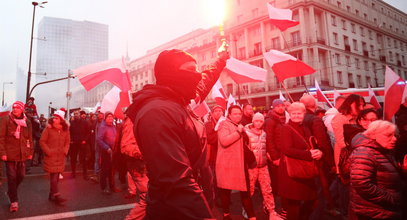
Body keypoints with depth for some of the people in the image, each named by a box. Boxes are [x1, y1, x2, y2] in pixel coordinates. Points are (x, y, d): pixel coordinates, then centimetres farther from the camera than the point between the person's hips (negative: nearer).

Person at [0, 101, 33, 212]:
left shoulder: (27, 122, 7)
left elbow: (30, 138, 11)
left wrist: (30, 152, 9)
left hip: (22, 154, 4)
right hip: (10, 153, -4)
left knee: (21, 176, 11)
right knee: (12, 177, 0)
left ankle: (11, 192, 38)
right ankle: (14, 201, 12)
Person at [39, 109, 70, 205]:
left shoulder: (65, 130, 4)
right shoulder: (48, 128, -7)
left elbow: (67, 142, 13)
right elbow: (42, 141, -5)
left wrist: (65, 151, 0)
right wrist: (48, 151, -12)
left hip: (60, 157, 4)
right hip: (51, 156, -4)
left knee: (56, 176, 10)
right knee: (54, 176, -8)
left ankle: (51, 195, 23)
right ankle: (56, 196, -5)